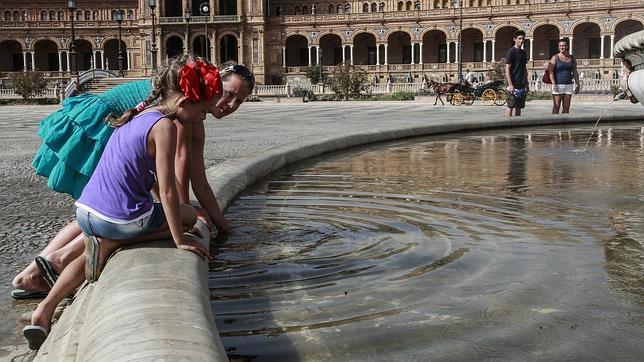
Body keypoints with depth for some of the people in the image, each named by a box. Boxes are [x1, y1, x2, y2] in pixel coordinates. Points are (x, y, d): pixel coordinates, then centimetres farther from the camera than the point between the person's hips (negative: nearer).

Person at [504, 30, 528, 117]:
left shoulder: (523, 52, 16)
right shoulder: (511, 51, -6)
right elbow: (507, 69, -11)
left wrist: (526, 84, 15)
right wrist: (510, 84, -18)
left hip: (521, 85, 7)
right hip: (513, 84, -7)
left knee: (519, 106, 8)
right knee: (511, 106, -5)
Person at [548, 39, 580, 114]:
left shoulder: (572, 58, 11)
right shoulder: (555, 58, -2)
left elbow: (575, 72, 13)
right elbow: (551, 72, -9)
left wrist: (577, 85, 7)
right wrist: (554, 84, -19)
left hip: (568, 85, 4)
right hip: (558, 85, -4)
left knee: (566, 107, 4)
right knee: (556, 107, -7)